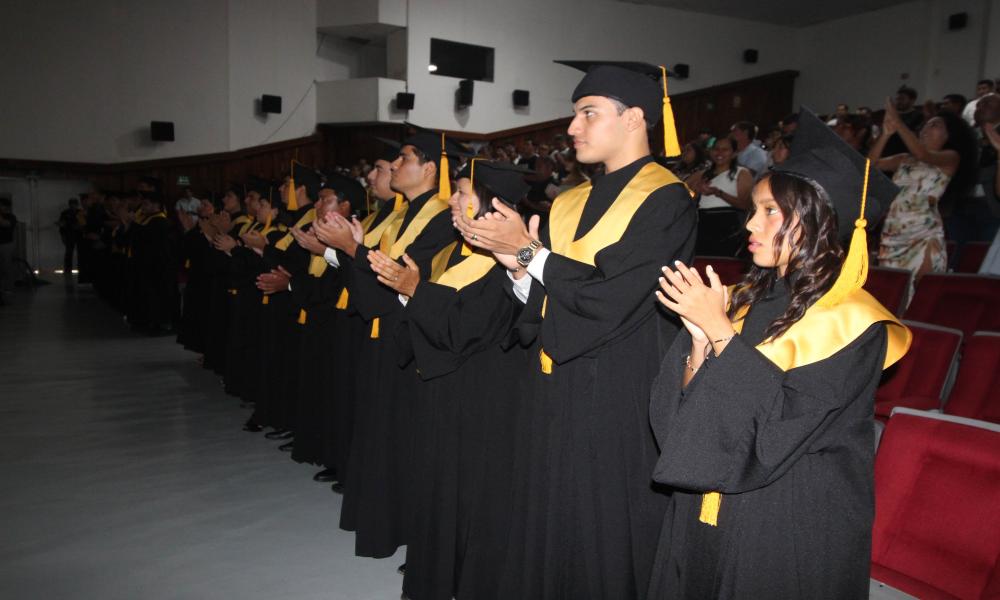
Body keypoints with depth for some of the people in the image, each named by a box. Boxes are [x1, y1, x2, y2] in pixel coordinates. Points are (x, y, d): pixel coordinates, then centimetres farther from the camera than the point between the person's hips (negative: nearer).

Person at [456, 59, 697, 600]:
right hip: (555, 398, 7)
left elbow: (610, 300, -21)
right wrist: (518, 265, -9)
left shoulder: (664, 201, -11)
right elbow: (541, 307, 10)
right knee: (547, 530, 17)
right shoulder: (568, 205, 11)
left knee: (607, 542, 7)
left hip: (620, 409, -7)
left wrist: (528, 252, -13)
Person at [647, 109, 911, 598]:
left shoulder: (853, 324, -14)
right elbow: (683, 412, -1)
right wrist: (699, 339, -18)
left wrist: (719, 330, -23)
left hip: (790, 532, -5)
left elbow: (781, 426, -25)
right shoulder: (749, 298, 2)